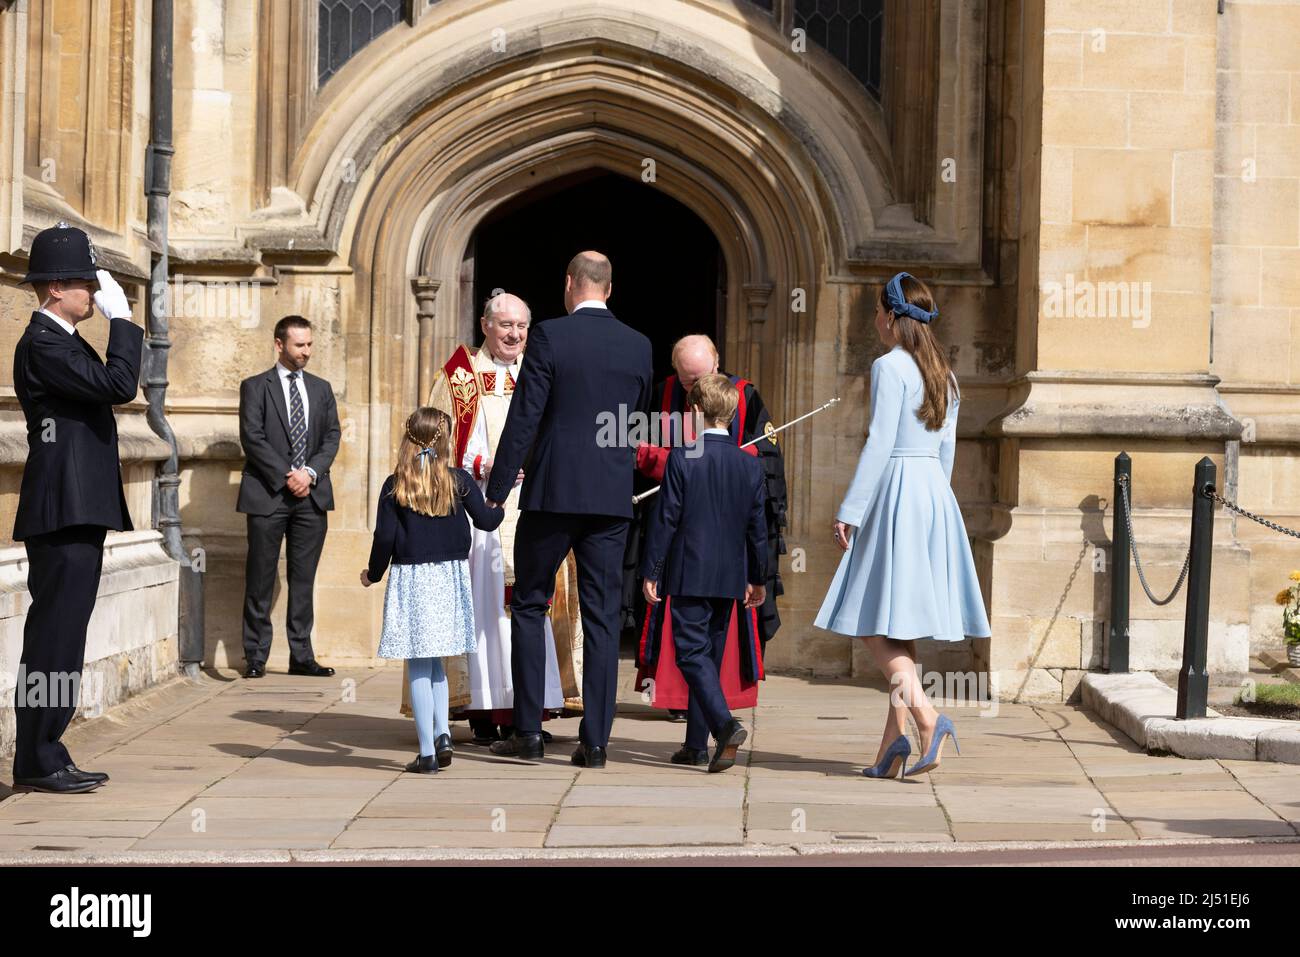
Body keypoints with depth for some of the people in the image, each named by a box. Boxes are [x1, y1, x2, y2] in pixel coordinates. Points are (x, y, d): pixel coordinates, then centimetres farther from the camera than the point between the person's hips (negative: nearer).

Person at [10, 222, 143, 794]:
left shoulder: (62, 341, 20)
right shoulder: (42, 344, -12)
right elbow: (119, 385, -24)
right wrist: (122, 318, -12)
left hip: (78, 516, 10)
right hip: (63, 516, -10)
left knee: (62, 639, 11)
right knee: (52, 639, -7)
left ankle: (47, 755, 16)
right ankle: (36, 763, -2)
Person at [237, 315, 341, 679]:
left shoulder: (321, 388, 15)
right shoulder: (255, 387, 2)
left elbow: (332, 437, 9)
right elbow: (252, 438, -7)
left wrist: (310, 472, -8)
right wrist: (286, 477, -13)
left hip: (312, 497, 4)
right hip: (268, 495, -4)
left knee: (303, 579, 6)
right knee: (260, 580, -1)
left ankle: (301, 655, 9)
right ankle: (256, 657, 5)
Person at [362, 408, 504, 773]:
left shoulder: (394, 486, -4)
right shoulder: (460, 481, -1)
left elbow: (385, 537, -6)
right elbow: (485, 521, 1)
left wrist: (373, 574, 8)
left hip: (410, 578, -2)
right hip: (450, 577, 2)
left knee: (418, 666, 1)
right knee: (434, 661, 18)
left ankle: (427, 752, -1)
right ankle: (442, 733, 3)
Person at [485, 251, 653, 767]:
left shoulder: (549, 336, -7)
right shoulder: (639, 346, 6)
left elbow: (523, 419, -9)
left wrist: (496, 491, -4)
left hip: (552, 492, -3)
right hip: (612, 498, 3)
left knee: (528, 606, 10)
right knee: (602, 617, 6)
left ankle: (528, 731, 8)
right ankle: (595, 740, 4)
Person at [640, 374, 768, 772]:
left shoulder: (682, 459, -9)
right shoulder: (750, 465, 4)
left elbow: (665, 519, -9)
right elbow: (757, 528, 9)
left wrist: (650, 571, -2)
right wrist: (758, 578, 19)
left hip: (689, 575, -5)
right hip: (730, 578, 5)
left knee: (692, 652, -4)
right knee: (710, 656, 12)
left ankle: (725, 724, -25)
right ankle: (696, 743, 16)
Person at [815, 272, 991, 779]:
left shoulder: (889, 367, -10)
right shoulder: (941, 372, 14)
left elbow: (879, 443, -15)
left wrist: (849, 511, -12)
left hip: (897, 492, -8)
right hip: (935, 491, 8)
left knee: (876, 622, -5)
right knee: (899, 627, 9)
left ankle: (926, 717, -20)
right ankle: (892, 743, 8)